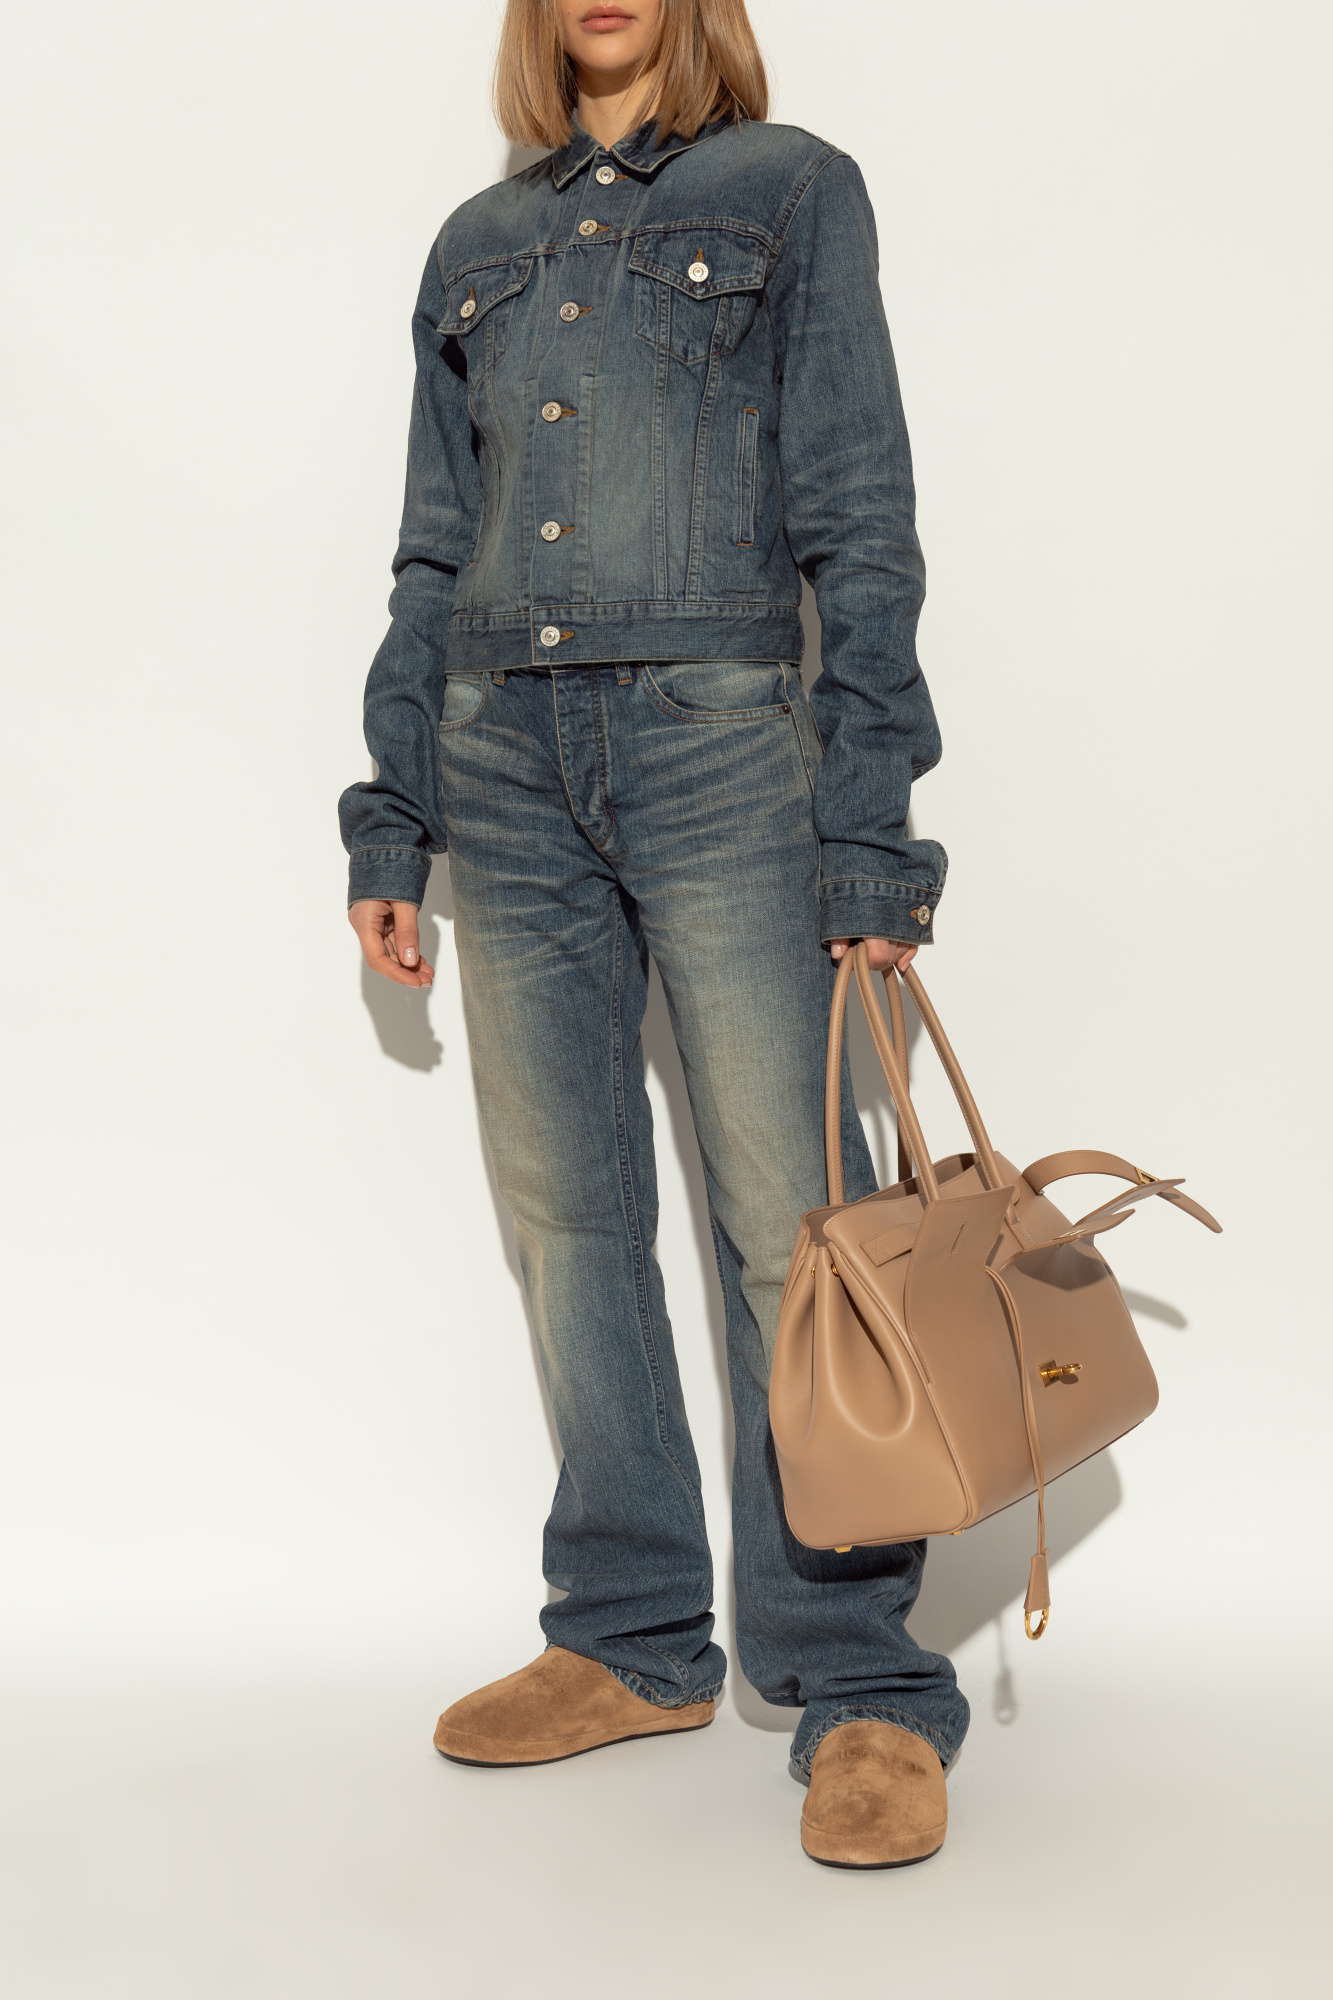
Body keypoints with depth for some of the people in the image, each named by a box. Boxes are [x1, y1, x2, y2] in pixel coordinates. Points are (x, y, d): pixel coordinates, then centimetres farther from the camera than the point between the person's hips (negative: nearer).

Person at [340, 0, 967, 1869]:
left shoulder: (792, 190, 7)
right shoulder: (478, 243, 19)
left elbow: (863, 523, 0)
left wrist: (871, 822, -9)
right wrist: (389, 811, 12)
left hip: (718, 742, -4)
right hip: (504, 762, 5)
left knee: (788, 1213, -8)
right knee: (570, 1211, 6)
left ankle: (861, 1683, 2)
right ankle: (634, 1640, 18)